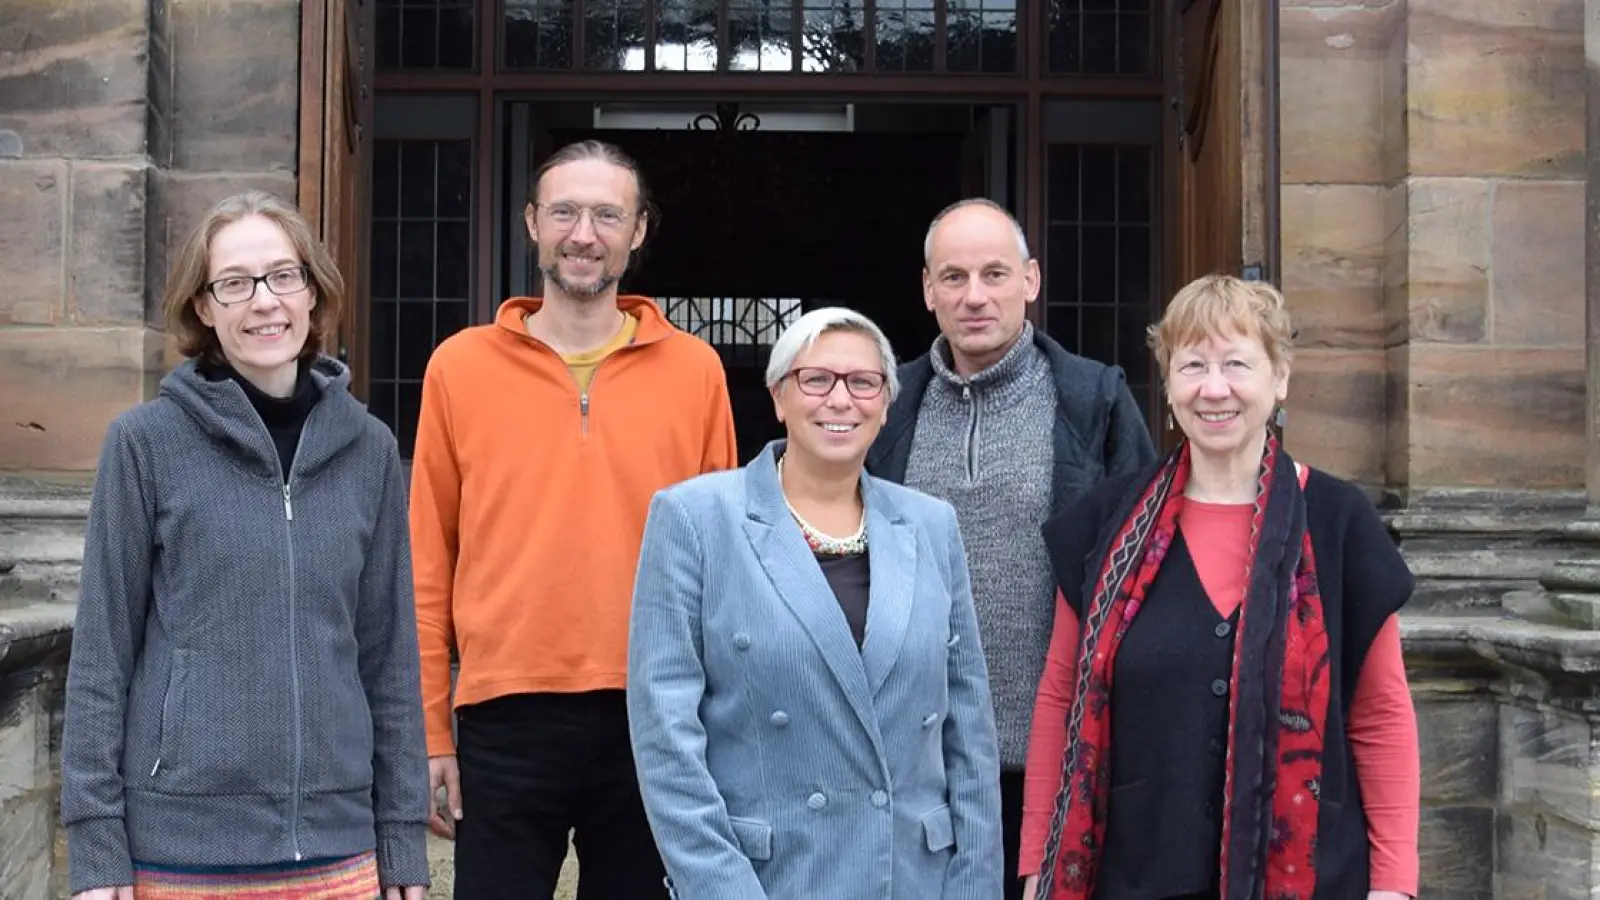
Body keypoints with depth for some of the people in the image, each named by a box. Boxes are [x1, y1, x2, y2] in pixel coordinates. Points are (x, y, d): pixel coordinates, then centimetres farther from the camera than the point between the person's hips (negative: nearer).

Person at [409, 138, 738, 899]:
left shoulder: (694, 369, 3)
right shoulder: (460, 366, 2)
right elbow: (429, 562, 3)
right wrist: (429, 728, 0)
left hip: (654, 717, 1)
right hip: (505, 717, -1)